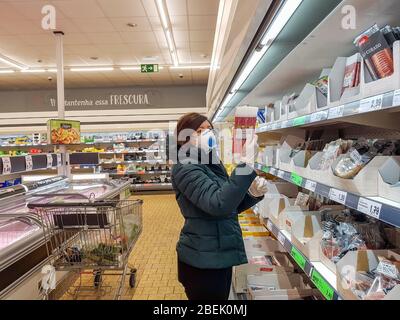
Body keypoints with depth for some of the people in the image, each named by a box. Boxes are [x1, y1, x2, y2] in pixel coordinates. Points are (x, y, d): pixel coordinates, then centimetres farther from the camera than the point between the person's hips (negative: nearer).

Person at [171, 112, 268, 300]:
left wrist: (253, 193, -7)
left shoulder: (214, 164, 8)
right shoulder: (185, 169, -19)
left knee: (221, 297, 24)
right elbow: (219, 205, -34)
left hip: (219, 255, 9)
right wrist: (247, 163, -34)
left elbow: (231, 206, 12)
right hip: (202, 260, -8)